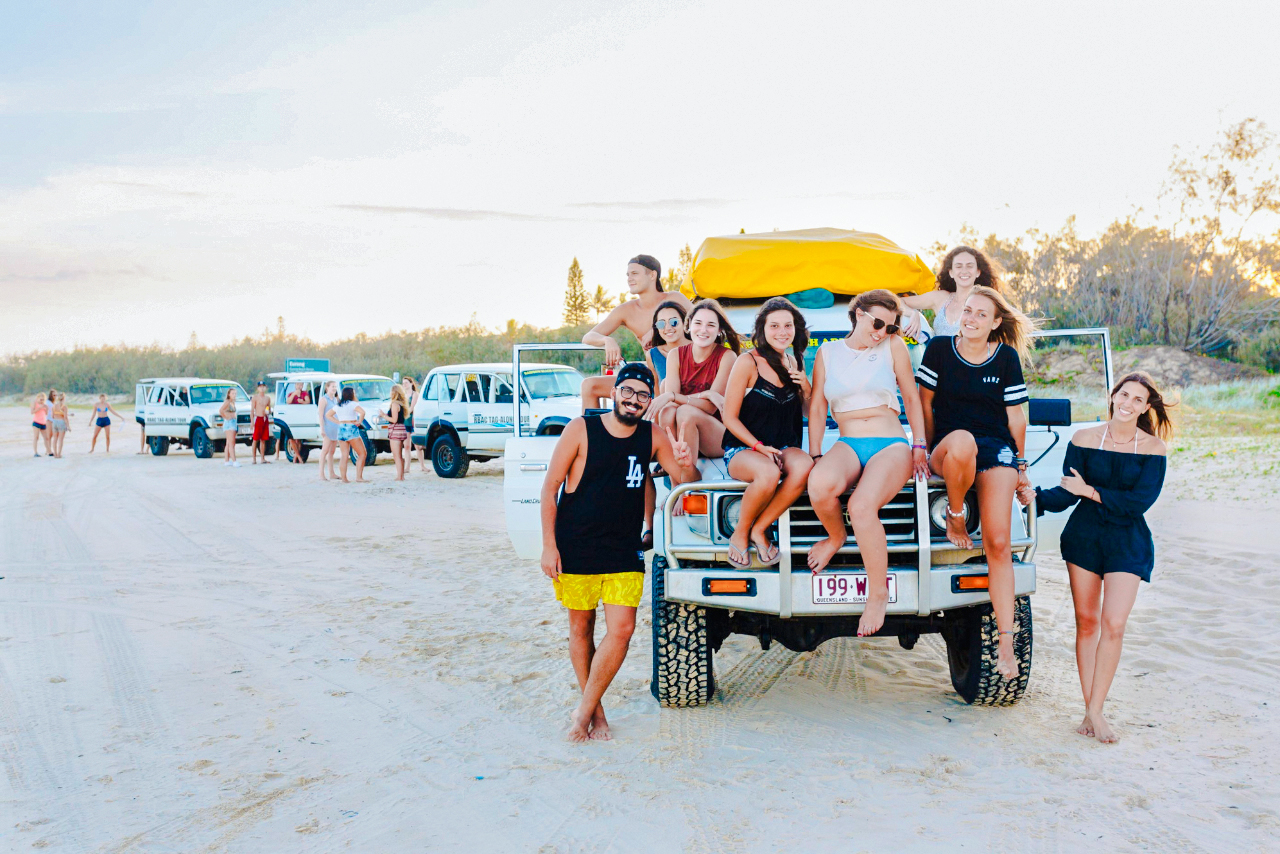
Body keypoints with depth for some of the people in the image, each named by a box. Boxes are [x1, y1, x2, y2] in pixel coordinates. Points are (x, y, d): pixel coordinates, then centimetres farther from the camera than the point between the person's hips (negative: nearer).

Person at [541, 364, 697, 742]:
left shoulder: (654, 437, 0)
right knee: (581, 627, 8)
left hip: (624, 552, 2)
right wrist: (549, 545, -10)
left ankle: (584, 711, 7)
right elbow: (550, 487, -5)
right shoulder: (581, 429, -7)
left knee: (621, 630, -8)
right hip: (575, 550, -2)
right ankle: (596, 710, 25)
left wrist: (686, 466, -20)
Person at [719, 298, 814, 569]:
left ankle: (759, 529, -13)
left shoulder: (793, 363, 10)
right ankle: (740, 533, -10)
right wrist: (760, 447, -18)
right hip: (742, 449, -5)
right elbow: (730, 417, -7)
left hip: (783, 447, 5)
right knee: (769, 474, -39)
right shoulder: (748, 363, -8)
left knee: (804, 466, -32)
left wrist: (806, 388, -2)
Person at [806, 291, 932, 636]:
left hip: (891, 445, -2)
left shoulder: (894, 347, 8)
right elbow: (817, 409, 11)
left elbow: (912, 399, 12)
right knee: (819, 484, -36)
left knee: (862, 507, -32)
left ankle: (879, 593, -13)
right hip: (848, 445, 2)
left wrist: (919, 448, 5)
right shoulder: (828, 353, 12)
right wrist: (815, 456, 3)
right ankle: (836, 536, -1)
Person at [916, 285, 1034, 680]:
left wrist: (1021, 465, 13)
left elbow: (1015, 416, 9)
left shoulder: (1007, 357, 3)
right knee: (962, 441, -41)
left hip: (996, 450, 1)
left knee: (997, 543, -14)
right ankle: (955, 515, -13)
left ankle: (1006, 642, -10)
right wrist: (929, 452, 8)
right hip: (948, 447, 0)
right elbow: (925, 403, 8)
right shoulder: (940, 348, 2)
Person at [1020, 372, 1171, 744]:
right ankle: (1089, 709, 15)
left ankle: (1095, 711, -1)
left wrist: (1091, 491, -17)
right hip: (1083, 535, 2)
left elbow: (1140, 501, -13)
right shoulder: (1084, 439, -1)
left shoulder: (1153, 448, -4)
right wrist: (1037, 497, -22)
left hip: (1128, 542, -1)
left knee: (1113, 624, -11)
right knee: (1086, 622, 6)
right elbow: (1067, 493, -4)